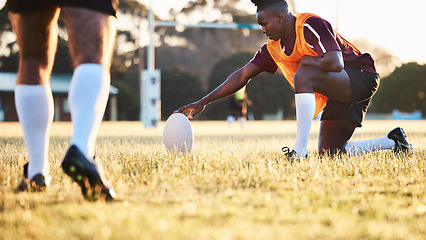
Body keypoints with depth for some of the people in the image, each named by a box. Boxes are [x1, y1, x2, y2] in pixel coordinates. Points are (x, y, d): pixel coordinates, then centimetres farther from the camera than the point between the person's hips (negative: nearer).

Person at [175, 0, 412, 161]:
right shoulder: (274, 47, 5)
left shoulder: (310, 25, -20)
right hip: (338, 95, 10)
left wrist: (305, 61, -15)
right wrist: (204, 101, 0)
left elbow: (335, 63, -33)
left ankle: (300, 152, -34)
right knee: (329, 153, 2)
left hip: (361, 76, -10)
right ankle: (393, 142, 18)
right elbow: (242, 75, 6)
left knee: (303, 76, -32)